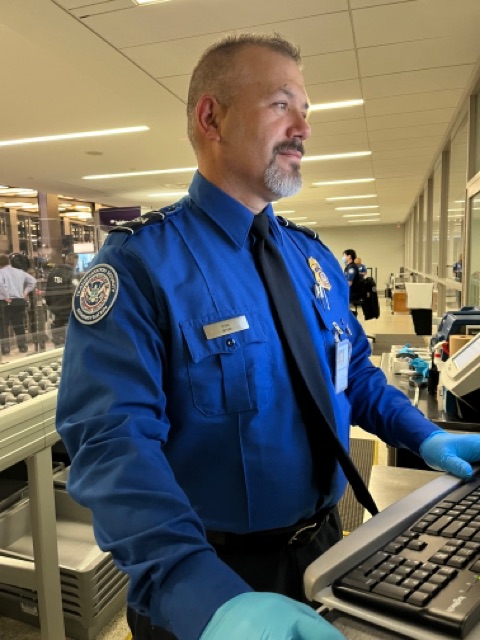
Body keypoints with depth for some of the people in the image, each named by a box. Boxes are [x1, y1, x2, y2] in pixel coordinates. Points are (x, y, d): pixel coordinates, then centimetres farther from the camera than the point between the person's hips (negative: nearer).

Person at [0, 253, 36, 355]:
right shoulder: (19, 271, 11)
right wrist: (25, 292, 10)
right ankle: (23, 346, 15)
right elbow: (33, 280, 13)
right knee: (19, 325, 14)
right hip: (19, 301, 5)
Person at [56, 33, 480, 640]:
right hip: (208, 568, -5)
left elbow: (354, 371, 10)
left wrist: (424, 437, -3)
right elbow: (112, 439, -28)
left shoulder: (315, 257, 1)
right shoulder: (139, 262, -19)